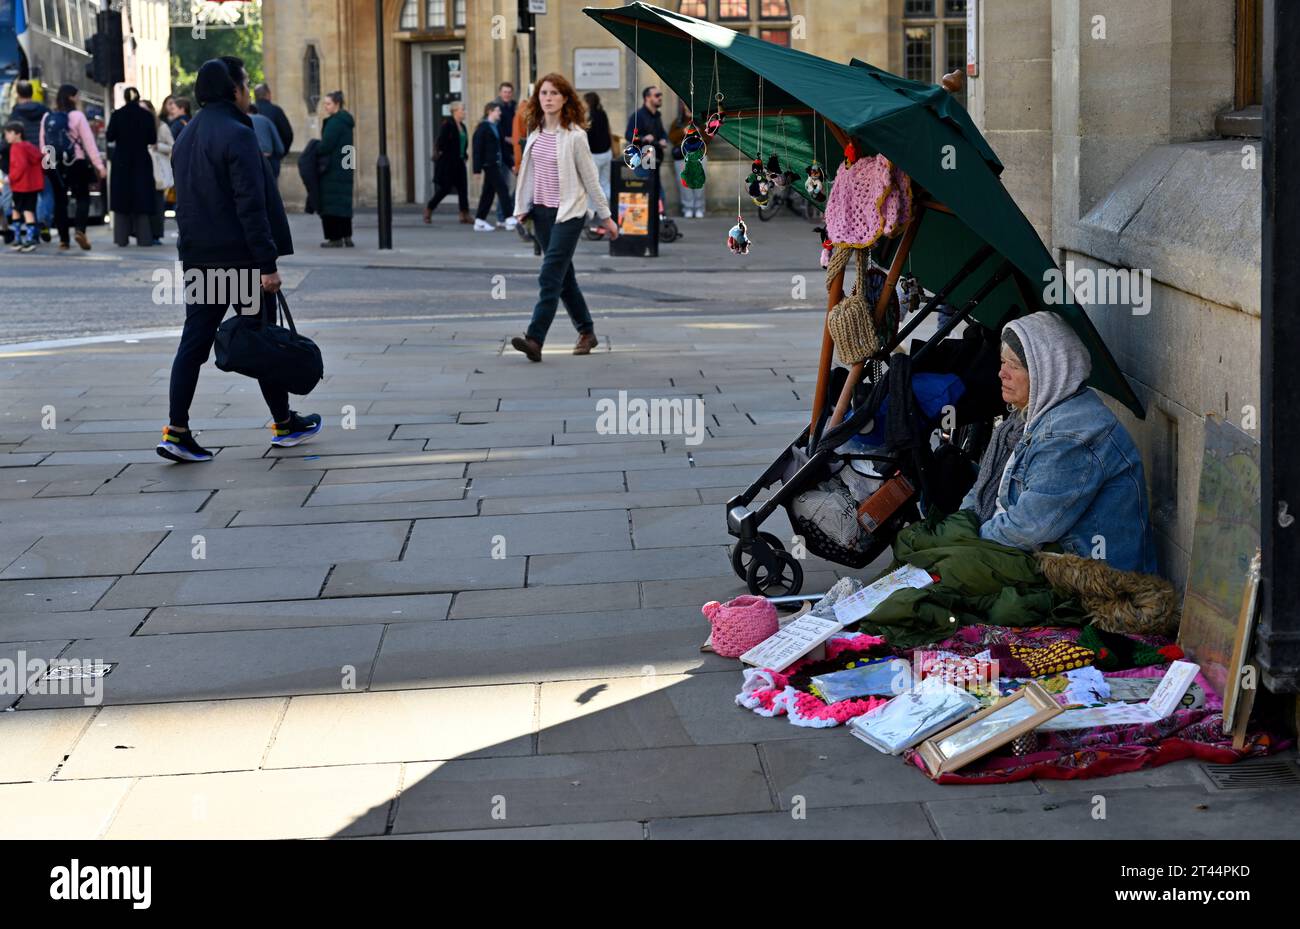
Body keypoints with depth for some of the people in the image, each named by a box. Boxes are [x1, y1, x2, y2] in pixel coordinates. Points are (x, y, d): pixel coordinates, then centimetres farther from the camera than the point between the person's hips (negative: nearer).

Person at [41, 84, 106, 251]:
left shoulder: (47, 118, 5)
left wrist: (47, 161, 17)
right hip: (76, 163, -4)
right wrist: (99, 165, -8)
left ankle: (63, 239, 7)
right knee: (83, 197, 5)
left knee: (60, 200, 9)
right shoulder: (77, 116, -8)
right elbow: (89, 142, -9)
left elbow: (43, 144, 8)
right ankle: (80, 230, -17)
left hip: (54, 165, 4)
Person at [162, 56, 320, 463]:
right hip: (238, 255, -7)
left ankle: (177, 431, -3)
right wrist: (267, 263, -19)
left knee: (194, 341, 4)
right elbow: (251, 205, -20)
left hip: (197, 256, 7)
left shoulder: (186, 136, 13)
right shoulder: (237, 135, -15)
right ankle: (284, 423, 18)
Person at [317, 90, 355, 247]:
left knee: (332, 202, -5)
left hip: (333, 169, -9)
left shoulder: (334, 122, -15)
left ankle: (335, 237, -5)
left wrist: (313, 151, -2)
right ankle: (346, 237, 15)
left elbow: (326, 146, -18)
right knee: (343, 201, 13)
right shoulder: (346, 121, 14)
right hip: (345, 169, 9)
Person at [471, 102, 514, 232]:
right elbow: (478, 148, -13)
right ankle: (510, 219, -7)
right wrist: (477, 168, -15)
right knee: (503, 188, -9)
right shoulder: (483, 127, -11)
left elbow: (502, 145, 17)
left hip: (496, 163, 9)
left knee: (488, 192, 10)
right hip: (489, 164, -9)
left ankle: (480, 221, 15)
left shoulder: (497, 126, 13)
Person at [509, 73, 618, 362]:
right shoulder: (535, 132, 7)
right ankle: (587, 332, 26)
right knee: (563, 276, 13)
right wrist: (522, 207, 11)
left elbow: (590, 178, -6)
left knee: (550, 276, -14)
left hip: (568, 212, -7)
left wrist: (605, 216, -1)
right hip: (542, 211, 7)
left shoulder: (574, 135, -10)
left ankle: (535, 339, -20)